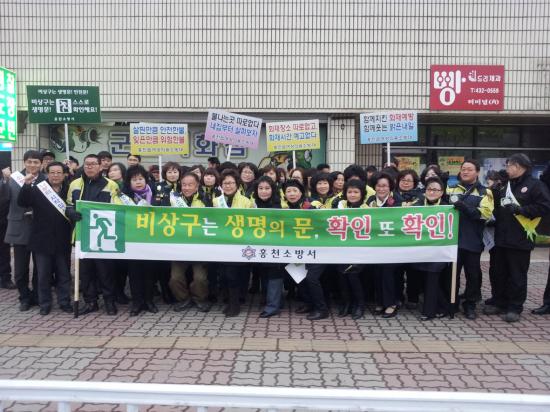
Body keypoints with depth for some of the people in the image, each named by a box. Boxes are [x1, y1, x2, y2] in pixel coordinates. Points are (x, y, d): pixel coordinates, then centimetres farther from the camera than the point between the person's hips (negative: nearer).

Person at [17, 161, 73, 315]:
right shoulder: (37, 189, 0)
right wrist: (27, 185, -25)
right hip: (42, 240, 0)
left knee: (64, 274, 10)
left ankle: (64, 302, 22)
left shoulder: (69, 190, 1)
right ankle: (45, 303, 21)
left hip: (62, 240, 1)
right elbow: (22, 202, -13)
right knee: (43, 275, 9)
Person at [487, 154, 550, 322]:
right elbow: (496, 207, 27)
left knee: (517, 276, 1)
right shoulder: (505, 186, 17)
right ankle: (500, 303, 23)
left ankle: (515, 308, 10)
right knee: (501, 274, 13)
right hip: (502, 239, 7)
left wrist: (520, 209, -19)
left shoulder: (535, 185, -5)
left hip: (520, 240, -7)